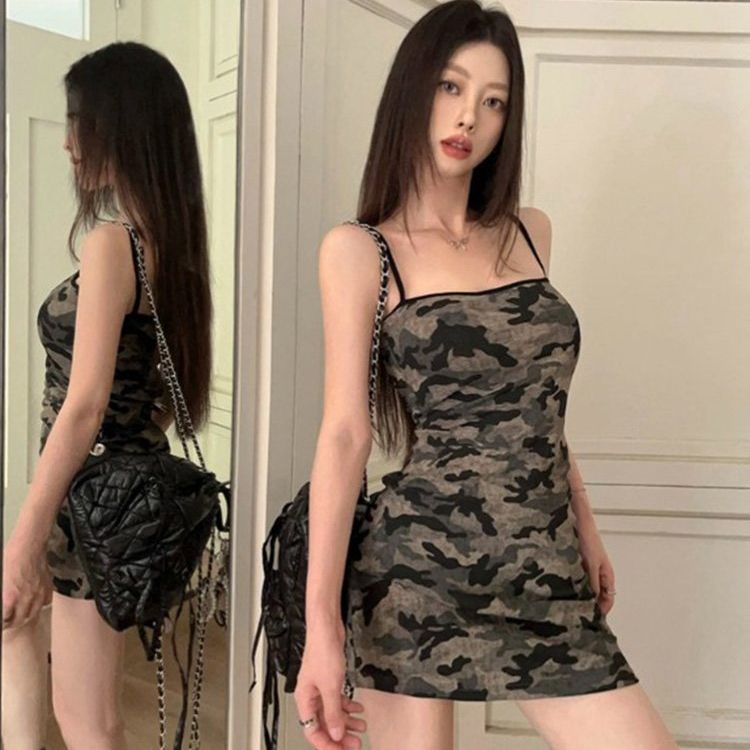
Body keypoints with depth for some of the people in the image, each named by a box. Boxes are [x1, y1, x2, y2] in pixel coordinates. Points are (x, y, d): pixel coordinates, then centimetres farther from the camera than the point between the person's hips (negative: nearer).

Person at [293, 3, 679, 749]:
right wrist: (321, 619, -17)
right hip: (422, 565, -4)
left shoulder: (529, 233, 12)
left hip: (546, 571, 5)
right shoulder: (359, 249, -3)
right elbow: (344, 433, -10)